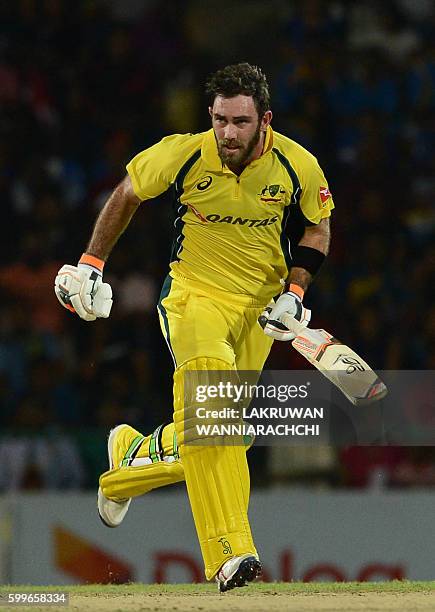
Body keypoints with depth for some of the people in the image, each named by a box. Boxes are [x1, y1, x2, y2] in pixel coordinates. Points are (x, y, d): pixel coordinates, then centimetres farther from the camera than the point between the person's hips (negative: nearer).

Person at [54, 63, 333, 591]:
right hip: (194, 294, -3)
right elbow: (128, 194, 5)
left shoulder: (299, 166, -11)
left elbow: (317, 229, 7)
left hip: (259, 304, 3)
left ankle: (132, 456, 39)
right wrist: (91, 264, 4)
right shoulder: (182, 154, -14)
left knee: (217, 435, 4)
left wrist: (293, 293, -6)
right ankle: (230, 554, -35)